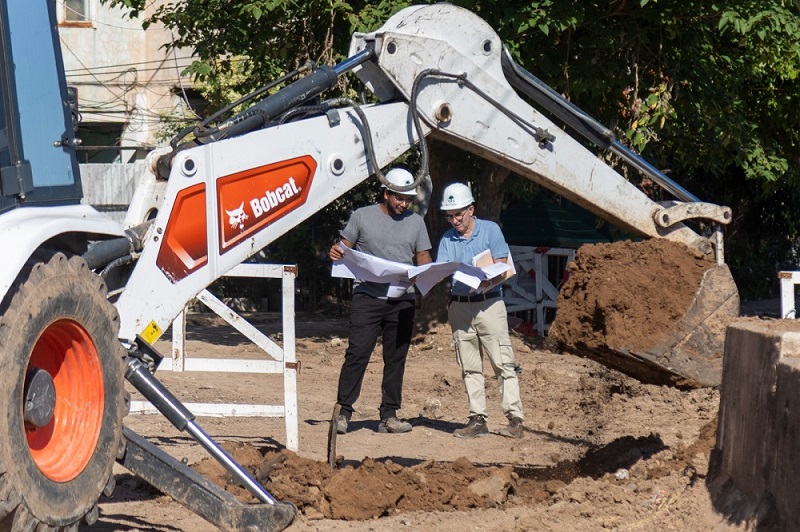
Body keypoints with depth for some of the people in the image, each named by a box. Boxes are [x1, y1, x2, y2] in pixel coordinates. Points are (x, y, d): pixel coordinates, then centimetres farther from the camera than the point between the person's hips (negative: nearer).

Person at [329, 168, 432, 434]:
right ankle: (343, 412, -7)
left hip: (402, 301, 3)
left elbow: (423, 259, 15)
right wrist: (335, 252, -14)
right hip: (367, 297, -3)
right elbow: (344, 248, 9)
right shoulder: (362, 216, 6)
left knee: (396, 358, 5)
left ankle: (389, 415, 11)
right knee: (357, 353, -11)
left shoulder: (416, 222, 14)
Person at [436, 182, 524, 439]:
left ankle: (515, 418, -7)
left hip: (489, 304, -4)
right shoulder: (447, 239, 10)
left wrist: (488, 281, -24)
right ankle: (477, 420, 9)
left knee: (503, 363, -7)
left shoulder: (490, 230, 1)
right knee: (470, 367, 5)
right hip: (459, 307, 4)